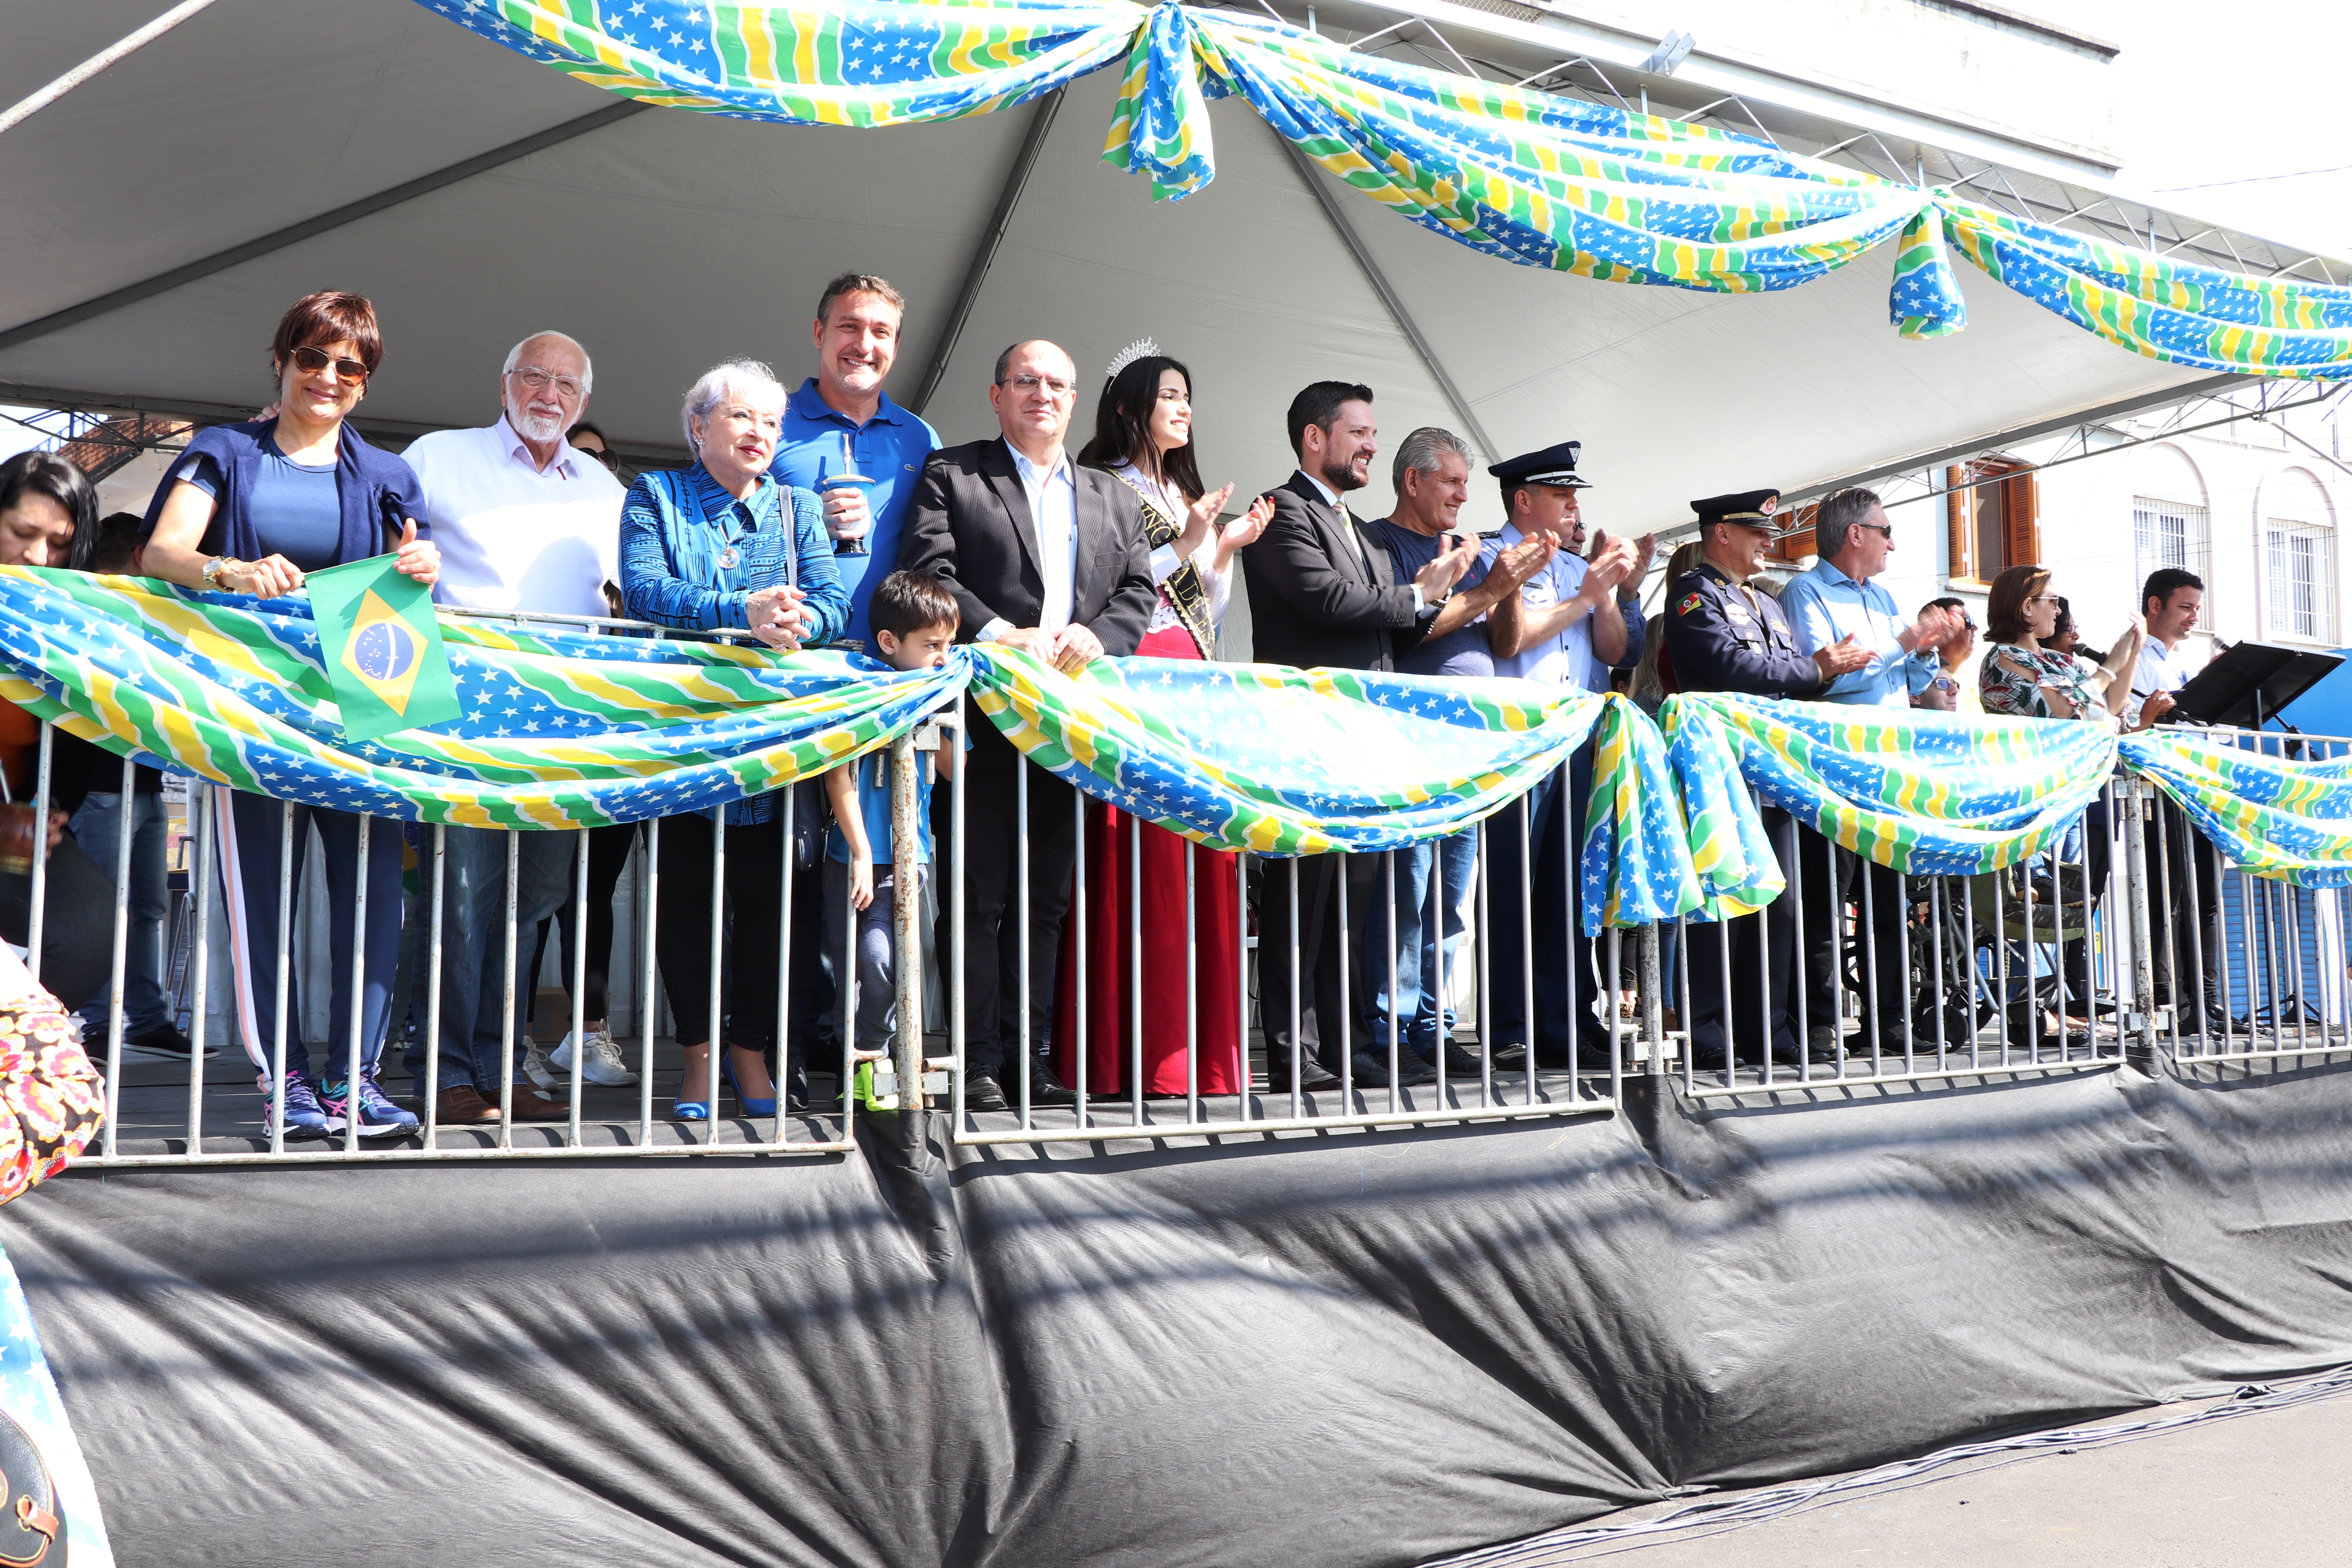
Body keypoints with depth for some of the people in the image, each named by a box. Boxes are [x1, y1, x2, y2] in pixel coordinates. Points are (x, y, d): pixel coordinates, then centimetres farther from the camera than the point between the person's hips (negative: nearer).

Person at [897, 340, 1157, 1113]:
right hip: (986, 715, -4)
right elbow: (930, 573, -5)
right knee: (978, 895, -4)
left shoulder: (1115, 497, 22)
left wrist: (1096, 634, -8)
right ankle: (978, 1060, 1)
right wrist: (1001, 634, -18)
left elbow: (1140, 589, 12)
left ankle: (1028, 1054, 14)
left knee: (1046, 896, 8)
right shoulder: (950, 475, 8)